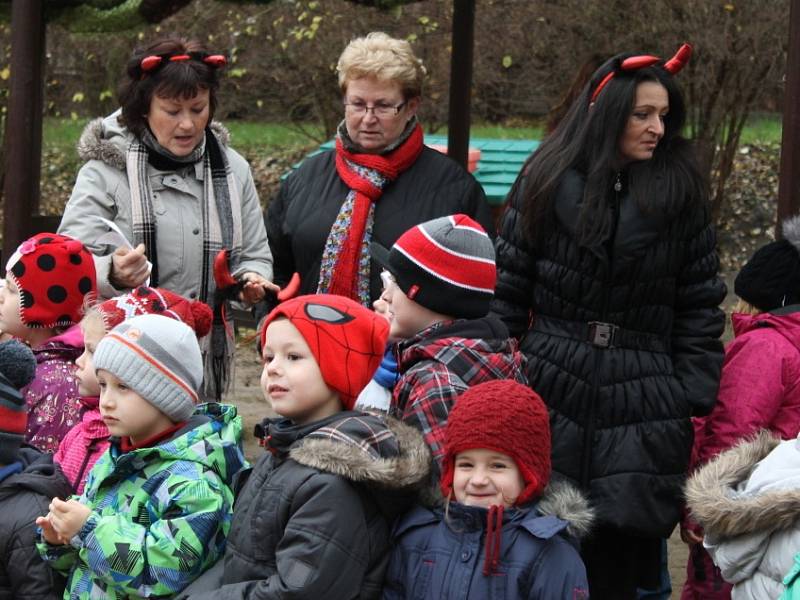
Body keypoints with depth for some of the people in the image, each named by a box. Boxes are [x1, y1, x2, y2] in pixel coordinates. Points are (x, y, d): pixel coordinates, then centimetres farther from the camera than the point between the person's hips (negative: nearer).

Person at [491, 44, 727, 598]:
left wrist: (694, 398, -1)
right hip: (549, 397, 0)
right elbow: (508, 290, 6)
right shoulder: (547, 182, 3)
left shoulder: (682, 192, 4)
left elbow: (700, 306, 5)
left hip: (641, 410, 0)